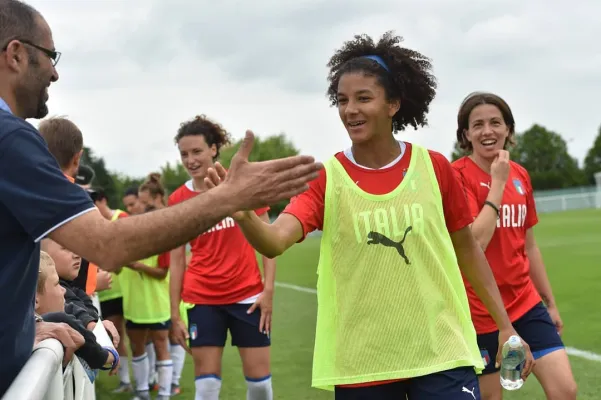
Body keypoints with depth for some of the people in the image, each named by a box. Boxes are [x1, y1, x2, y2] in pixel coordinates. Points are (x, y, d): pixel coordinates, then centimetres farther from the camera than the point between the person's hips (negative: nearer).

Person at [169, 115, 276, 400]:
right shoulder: (178, 200, 1)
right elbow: (176, 261, 5)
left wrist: (269, 289, -8)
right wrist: (175, 313, 2)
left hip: (247, 294, 0)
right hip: (202, 299, 1)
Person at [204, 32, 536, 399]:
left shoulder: (434, 167, -2)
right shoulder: (325, 178, -5)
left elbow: (467, 249, 9)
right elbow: (275, 241, -21)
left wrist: (505, 325, 10)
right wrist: (243, 213, -42)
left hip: (441, 354, 0)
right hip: (359, 364, 0)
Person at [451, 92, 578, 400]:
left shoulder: (520, 175, 6)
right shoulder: (457, 176, -12)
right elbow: (474, 242, -24)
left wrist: (550, 302, 19)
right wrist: (497, 182, -19)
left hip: (525, 303, 5)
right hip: (480, 312, -5)